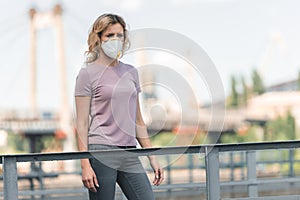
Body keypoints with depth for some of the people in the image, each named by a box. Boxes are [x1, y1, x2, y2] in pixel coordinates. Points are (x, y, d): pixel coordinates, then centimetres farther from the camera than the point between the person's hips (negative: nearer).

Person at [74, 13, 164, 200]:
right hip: (101, 153, -5)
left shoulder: (131, 72, 15)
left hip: (130, 156, 5)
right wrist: (85, 165, -12)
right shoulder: (88, 74, -1)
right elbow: (82, 123, -4)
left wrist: (153, 158, 15)